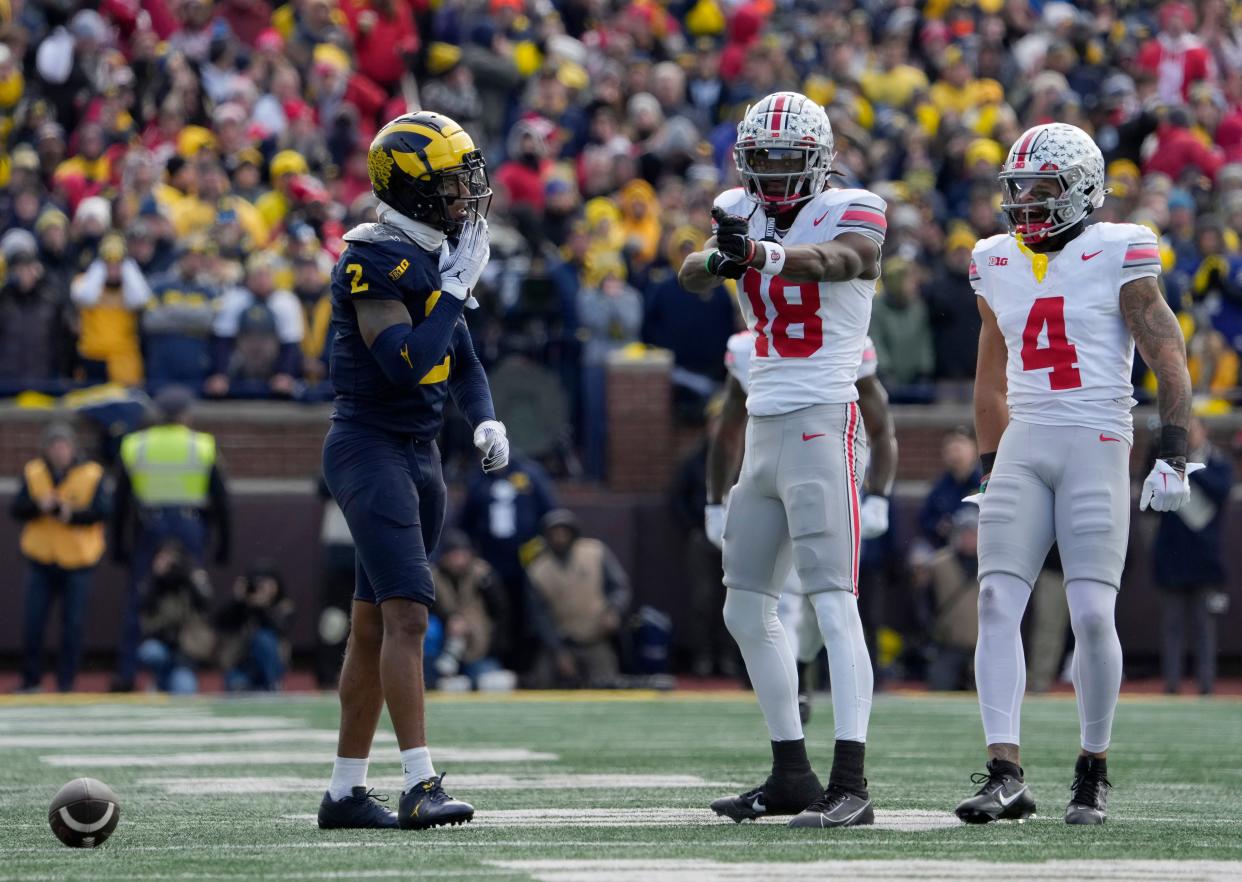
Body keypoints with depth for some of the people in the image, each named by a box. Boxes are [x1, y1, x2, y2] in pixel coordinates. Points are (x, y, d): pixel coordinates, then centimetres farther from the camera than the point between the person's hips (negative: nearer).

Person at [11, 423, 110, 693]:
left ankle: (66, 682, 9)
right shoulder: (33, 473, 2)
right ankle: (30, 679, 10)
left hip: (77, 562, -2)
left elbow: (102, 510, -13)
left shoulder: (92, 475, -5)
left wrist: (72, 514, -26)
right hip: (41, 559, 2)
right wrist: (38, 506, -22)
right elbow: (16, 509, -3)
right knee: (33, 623, 0)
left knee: (72, 625, 0)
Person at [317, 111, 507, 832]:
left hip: (419, 454, 9)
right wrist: (459, 285, -18)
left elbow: (462, 360, 20)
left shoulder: (438, 257, 13)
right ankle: (421, 785, -22)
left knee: (375, 624, 11)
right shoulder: (376, 259, -15)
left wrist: (487, 421, 3)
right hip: (371, 450, -9)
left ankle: (347, 789, 17)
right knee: (408, 614, -17)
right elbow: (407, 363, -24)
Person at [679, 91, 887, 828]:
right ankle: (793, 773, 19)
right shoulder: (740, 213, 10)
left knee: (833, 601, -16)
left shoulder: (851, 213, -6)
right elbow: (692, 275, -9)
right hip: (765, 428, 8)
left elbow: (832, 259, -30)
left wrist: (761, 253, -50)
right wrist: (717, 256, -34)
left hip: (824, 424, -8)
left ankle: (851, 784, -22)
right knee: (747, 607, 11)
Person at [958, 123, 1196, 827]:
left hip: (1098, 446, -5)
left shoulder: (1117, 257, -4)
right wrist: (992, 467, 24)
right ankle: (1006, 774, -12)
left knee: (1092, 612, -10)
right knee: (997, 603, -9)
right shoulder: (999, 265, 13)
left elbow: (1169, 361, -5)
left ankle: (1094, 772, 6)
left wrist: (1173, 457, -11)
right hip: (1023, 447, 5)